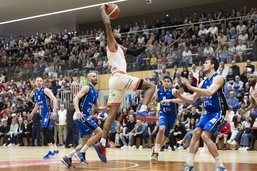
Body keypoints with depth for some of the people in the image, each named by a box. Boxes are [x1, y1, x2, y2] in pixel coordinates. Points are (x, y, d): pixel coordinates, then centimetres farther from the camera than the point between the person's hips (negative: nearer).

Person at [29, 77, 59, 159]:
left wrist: (54, 111, -31)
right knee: (47, 131, 11)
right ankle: (55, 149, 23)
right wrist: (32, 113, 26)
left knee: (44, 129, -20)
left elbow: (54, 99, -22)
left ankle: (51, 150, -18)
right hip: (43, 113, 9)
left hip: (49, 112, -8)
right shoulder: (35, 92, 12)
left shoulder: (45, 90, -13)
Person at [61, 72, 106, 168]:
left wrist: (107, 107, 8)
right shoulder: (87, 88, -7)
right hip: (80, 116, -10)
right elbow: (76, 99, -18)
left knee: (86, 142, 10)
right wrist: (77, 110, -35)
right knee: (99, 132, -16)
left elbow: (97, 108, 27)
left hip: (85, 116, 10)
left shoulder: (95, 93, 20)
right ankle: (81, 153, -13)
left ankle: (67, 157, 12)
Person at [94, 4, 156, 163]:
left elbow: (135, 52, 38)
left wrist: (146, 46, 29)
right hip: (119, 77, -9)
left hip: (115, 80, 9)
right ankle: (142, 111, -25)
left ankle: (102, 144, -4)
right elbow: (108, 24, -10)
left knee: (112, 114, 3)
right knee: (151, 85, -5)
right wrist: (103, 10, -1)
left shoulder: (120, 47, 28)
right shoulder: (112, 43, 3)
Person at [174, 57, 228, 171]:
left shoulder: (218, 78, -13)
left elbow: (210, 92, -33)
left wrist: (191, 87, -33)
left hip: (218, 113, -9)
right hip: (209, 113, 9)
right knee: (196, 133, 2)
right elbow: (192, 99, 14)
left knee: (205, 136, -19)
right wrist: (180, 96, -4)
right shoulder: (204, 81, 12)